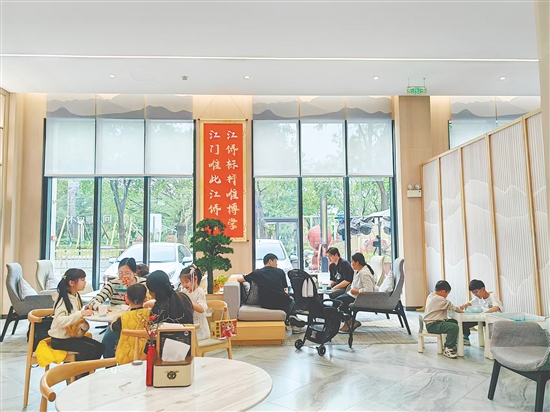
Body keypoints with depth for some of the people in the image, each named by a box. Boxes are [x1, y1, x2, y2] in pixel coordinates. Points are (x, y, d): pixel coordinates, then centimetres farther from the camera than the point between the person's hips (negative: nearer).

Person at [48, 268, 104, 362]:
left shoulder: (76, 296, 7)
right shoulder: (63, 300, -20)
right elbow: (60, 321, -34)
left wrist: (85, 311, 3)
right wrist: (81, 314, -38)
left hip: (72, 335, 8)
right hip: (60, 340, -8)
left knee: (100, 346, -5)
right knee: (90, 349, -22)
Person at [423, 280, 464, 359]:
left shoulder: (431, 295, 13)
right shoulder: (440, 299, -16)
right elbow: (454, 308, -10)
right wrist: (462, 311, 8)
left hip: (431, 323, 11)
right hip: (432, 325, -11)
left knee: (455, 322, 20)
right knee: (454, 327, -26)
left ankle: (451, 344, 27)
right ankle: (448, 349, -14)